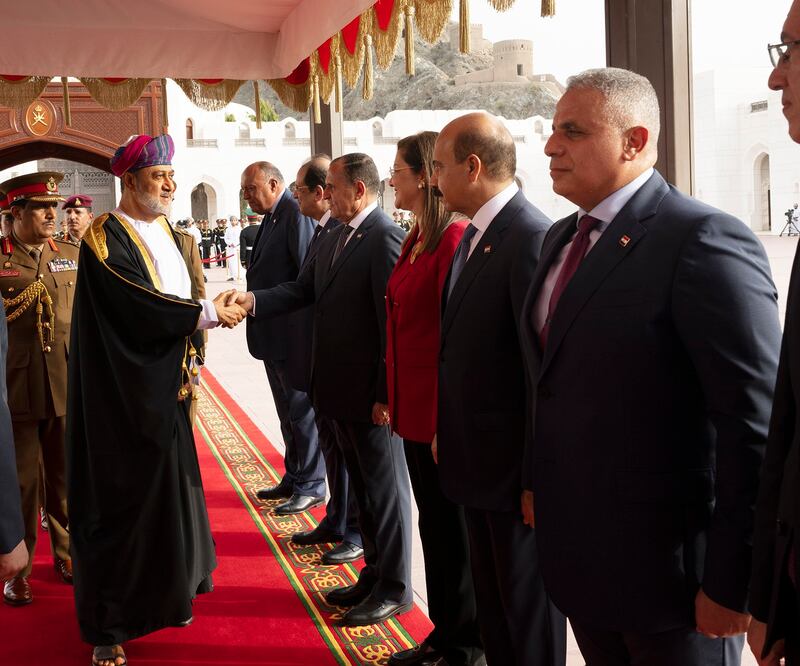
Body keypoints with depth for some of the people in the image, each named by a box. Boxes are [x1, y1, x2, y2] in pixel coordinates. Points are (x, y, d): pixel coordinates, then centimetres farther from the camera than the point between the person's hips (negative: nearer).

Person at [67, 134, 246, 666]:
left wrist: (208, 310, -1)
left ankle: (163, 596, 32)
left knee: (168, 489, 14)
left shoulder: (165, 230, 12)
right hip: (123, 391, -8)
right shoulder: (106, 237, -14)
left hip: (166, 387, 8)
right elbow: (137, 303, -23)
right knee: (120, 502, -1)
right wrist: (205, 314, -19)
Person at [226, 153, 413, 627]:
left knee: (385, 487, 4)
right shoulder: (337, 237, 11)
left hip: (371, 392, -9)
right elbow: (304, 290, 9)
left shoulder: (385, 238, -18)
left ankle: (394, 589, 18)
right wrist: (251, 301, -7)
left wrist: (386, 394, -21)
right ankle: (375, 574, 33)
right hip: (341, 388, 9)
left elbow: (393, 320, -21)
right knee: (362, 483, 19)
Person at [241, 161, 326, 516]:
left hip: (293, 334, -10)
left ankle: (311, 487, 12)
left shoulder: (296, 214, -16)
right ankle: (294, 479, 30)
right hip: (273, 334, 10)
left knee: (302, 410, 1)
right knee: (288, 412, 18)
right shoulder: (271, 218, 13)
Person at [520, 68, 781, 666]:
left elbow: (756, 422, -20)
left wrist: (733, 582, -18)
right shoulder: (561, 238, 10)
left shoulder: (706, 240, -18)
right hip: (577, 550, 8)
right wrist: (539, 482, 13)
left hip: (669, 563, -7)